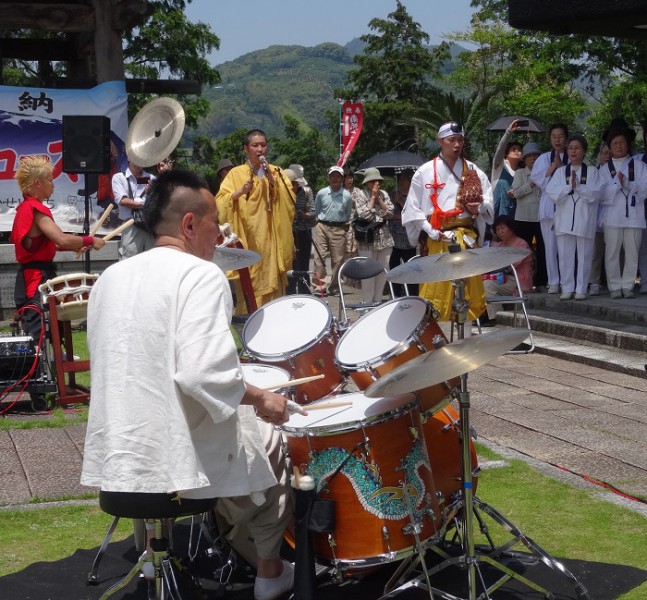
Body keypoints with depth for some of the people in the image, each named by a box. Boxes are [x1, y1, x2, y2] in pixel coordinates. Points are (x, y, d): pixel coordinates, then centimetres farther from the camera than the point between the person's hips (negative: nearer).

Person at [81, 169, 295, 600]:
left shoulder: (111, 277, 9)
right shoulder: (200, 275, -14)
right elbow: (203, 374, -27)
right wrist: (260, 399, -9)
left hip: (115, 456, 8)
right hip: (179, 457, -7)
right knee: (272, 436, 22)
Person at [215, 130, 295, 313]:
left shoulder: (277, 172, 12)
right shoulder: (236, 174, 6)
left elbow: (289, 200, -2)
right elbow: (221, 202, -4)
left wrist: (273, 181, -13)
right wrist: (240, 192, -18)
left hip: (270, 240, 1)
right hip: (246, 238, -1)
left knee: (272, 283, -3)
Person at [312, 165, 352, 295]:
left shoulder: (347, 195, 1)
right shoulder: (321, 193, 0)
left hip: (339, 229, 0)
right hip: (322, 227, 0)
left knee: (338, 259, 2)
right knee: (319, 257, -7)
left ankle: (334, 287, 12)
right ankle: (320, 285, -5)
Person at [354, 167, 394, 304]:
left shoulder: (384, 194, 11)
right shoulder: (361, 194, 0)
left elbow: (389, 213, 1)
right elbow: (364, 214, -13)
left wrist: (379, 198, -4)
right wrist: (373, 197, -9)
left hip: (384, 237, 4)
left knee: (383, 272, 5)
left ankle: (378, 301, 13)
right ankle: (367, 302, 1)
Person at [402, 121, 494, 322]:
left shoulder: (473, 171, 10)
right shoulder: (425, 171, 4)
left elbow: (488, 200, 11)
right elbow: (412, 207, 2)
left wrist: (479, 207, -12)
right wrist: (428, 230, -8)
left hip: (466, 237, 2)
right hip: (436, 240, -2)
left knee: (470, 288, 3)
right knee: (434, 290, -5)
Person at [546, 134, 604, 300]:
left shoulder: (592, 172, 6)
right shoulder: (560, 172, 11)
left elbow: (596, 193, -6)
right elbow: (552, 193, 0)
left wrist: (578, 186, -16)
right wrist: (569, 186, -13)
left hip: (584, 220, -2)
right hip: (564, 219, 2)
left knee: (584, 255, 0)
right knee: (565, 255, 2)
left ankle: (581, 289, 6)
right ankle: (567, 288, 10)